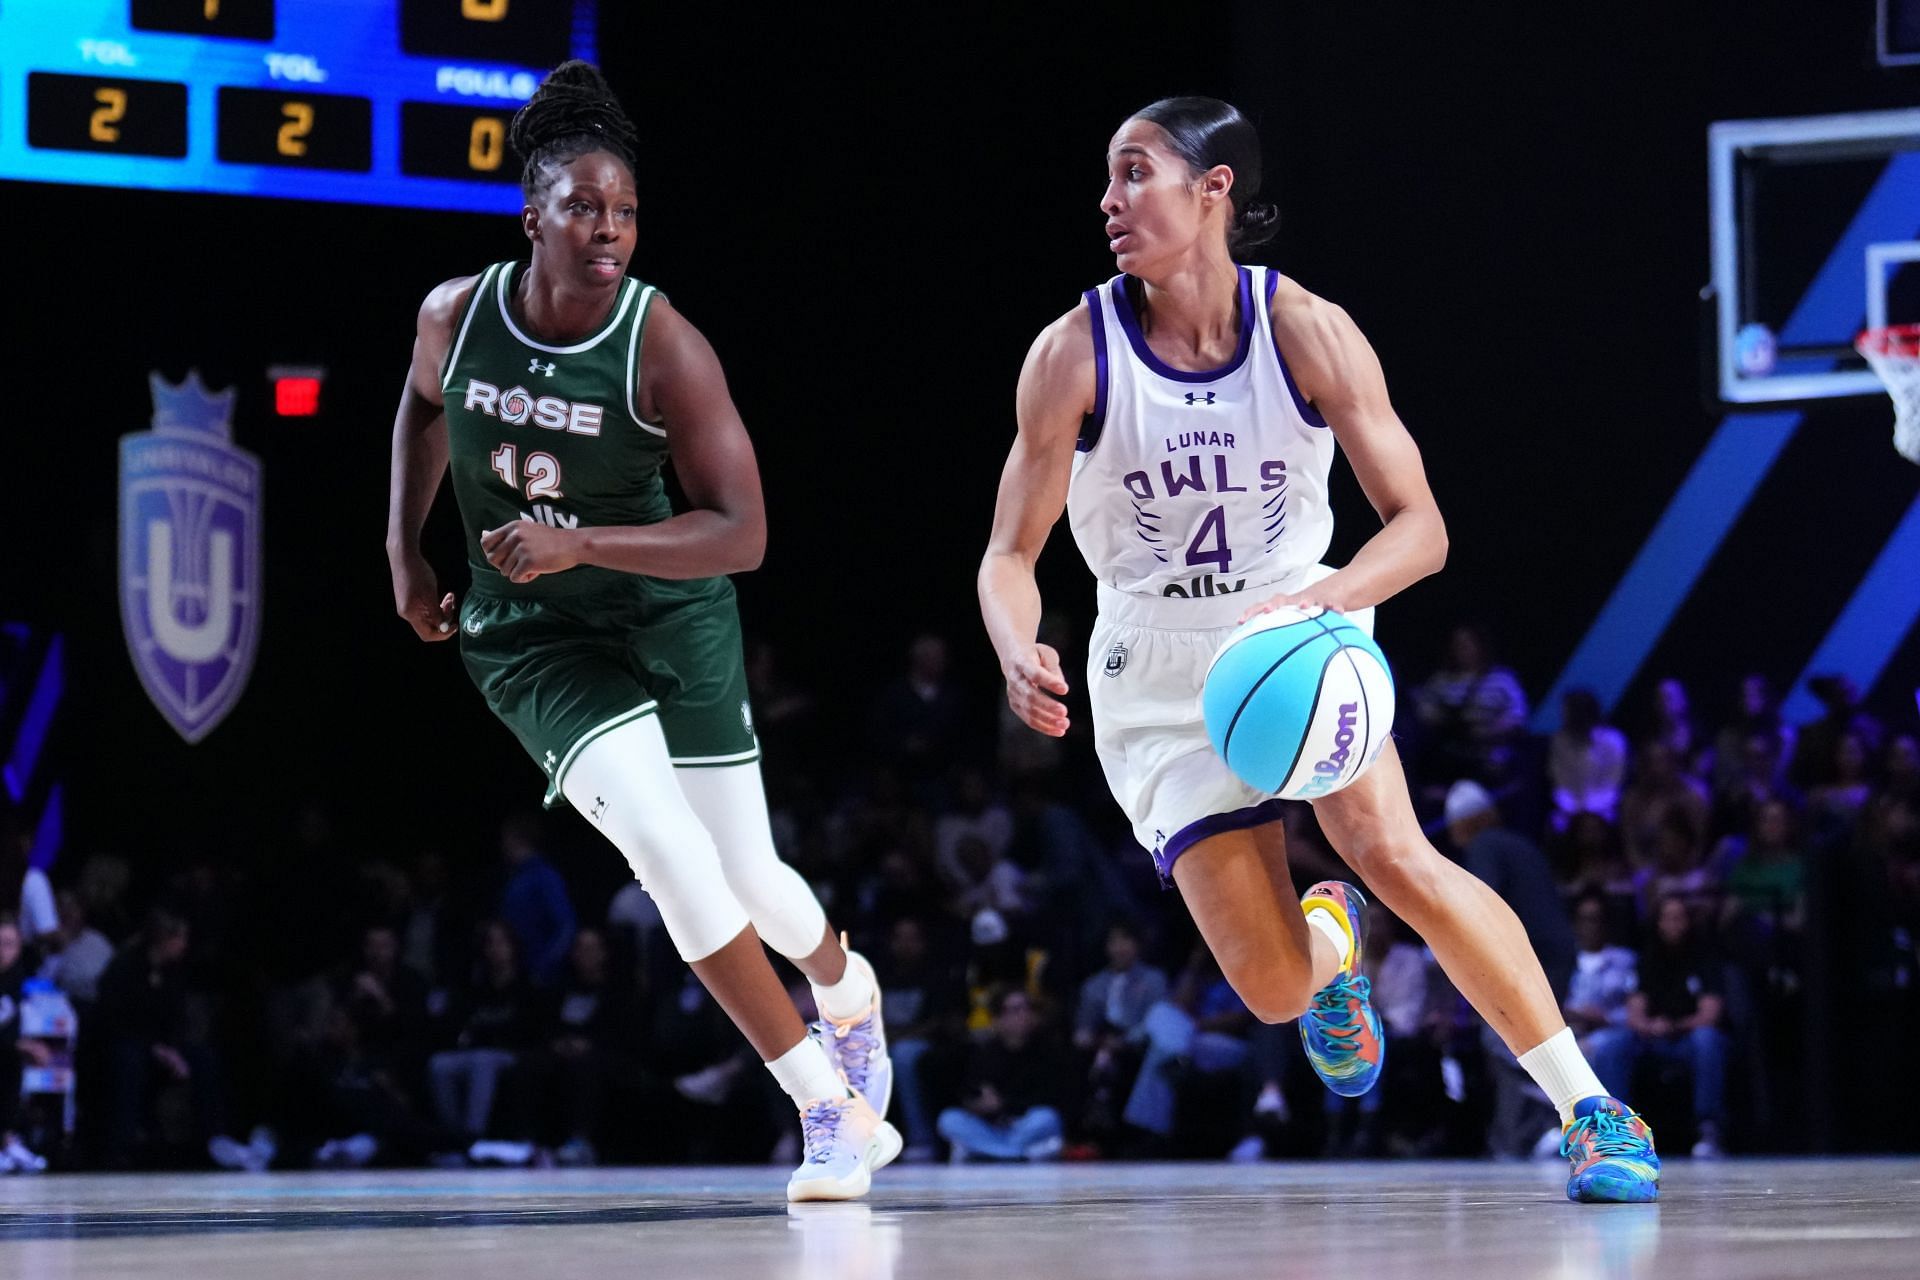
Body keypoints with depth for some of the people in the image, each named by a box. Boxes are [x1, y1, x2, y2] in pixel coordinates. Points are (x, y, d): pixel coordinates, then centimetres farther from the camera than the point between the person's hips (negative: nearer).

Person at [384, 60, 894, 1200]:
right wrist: (405, 548, 9)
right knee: (672, 853, -20)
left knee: (748, 878, 4)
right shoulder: (455, 315, -10)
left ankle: (849, 995, 43)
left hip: (671, 615, -1)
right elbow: (426, 402, 16)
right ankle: (829, 1106, -9)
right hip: (530, 637, 1)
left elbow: (742, 533, -23)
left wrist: (577, 543, -31)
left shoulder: (666, 347, -21)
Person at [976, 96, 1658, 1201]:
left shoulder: (1307, 333, -14)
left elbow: (1419, 525, -14)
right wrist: (1019, 654, -32)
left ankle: (1591, 1108, -15)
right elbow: (1012, 554, -10)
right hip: (1160, 676, 0)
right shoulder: (1074, 354, -14)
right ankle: (1328, 941, 32)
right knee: (1274, 987, -9)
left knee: (1391, 850, -26)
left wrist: (1327, 598, -34)